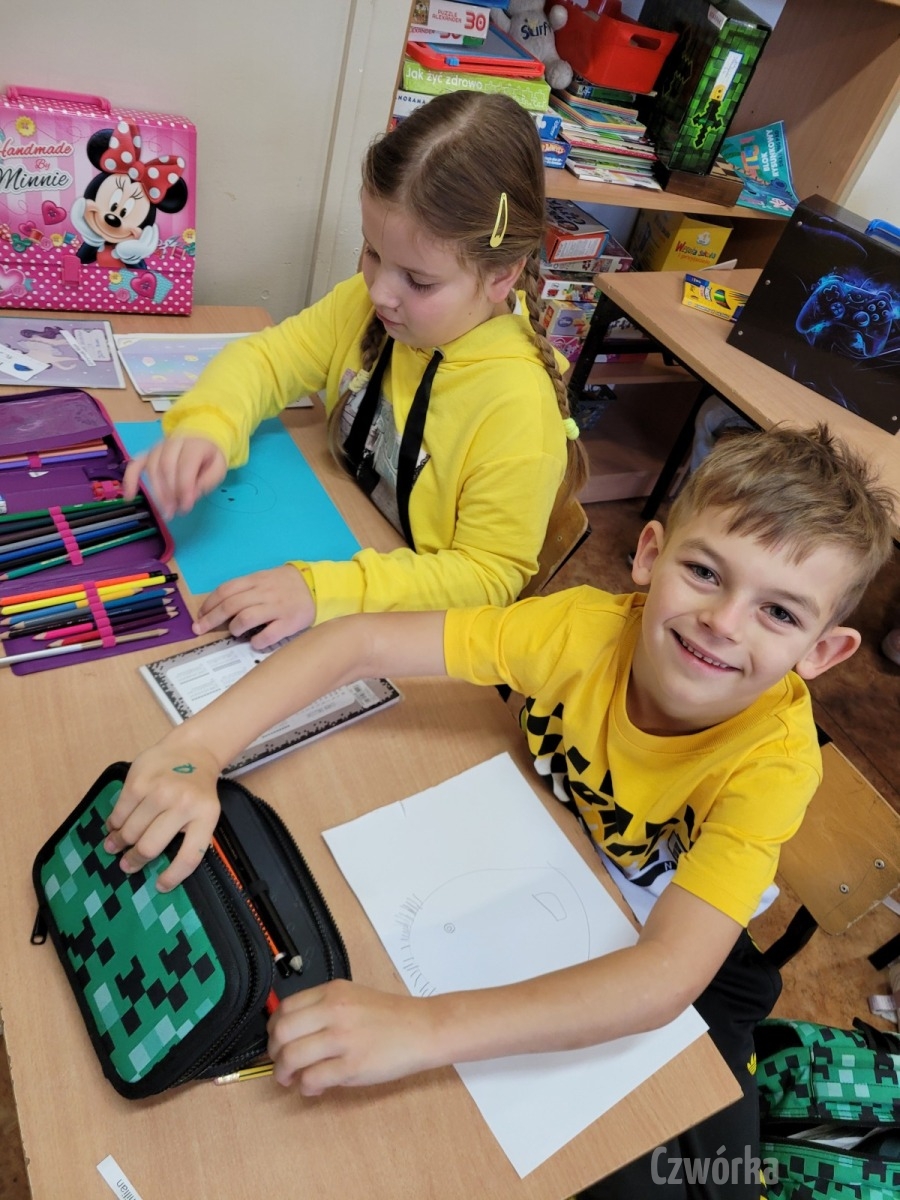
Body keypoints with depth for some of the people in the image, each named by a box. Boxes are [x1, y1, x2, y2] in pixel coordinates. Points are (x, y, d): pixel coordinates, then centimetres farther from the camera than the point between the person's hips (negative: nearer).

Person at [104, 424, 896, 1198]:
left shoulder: (774, 759, -32)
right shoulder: (587, 630, -29)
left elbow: (666, 974, -42)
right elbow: (361, 641, -29)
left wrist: (426, 1028, -53)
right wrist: (198, 750, -41)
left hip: (687, 961, -1)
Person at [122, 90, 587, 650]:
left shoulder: (517, 408, -28)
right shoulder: (368, 303, -10)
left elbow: (489, 573, -23)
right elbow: (268, 358, -2)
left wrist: (327, 590, -35)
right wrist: (206, 427, -25)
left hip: (412, 634, -6)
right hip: (331, 542, 6)